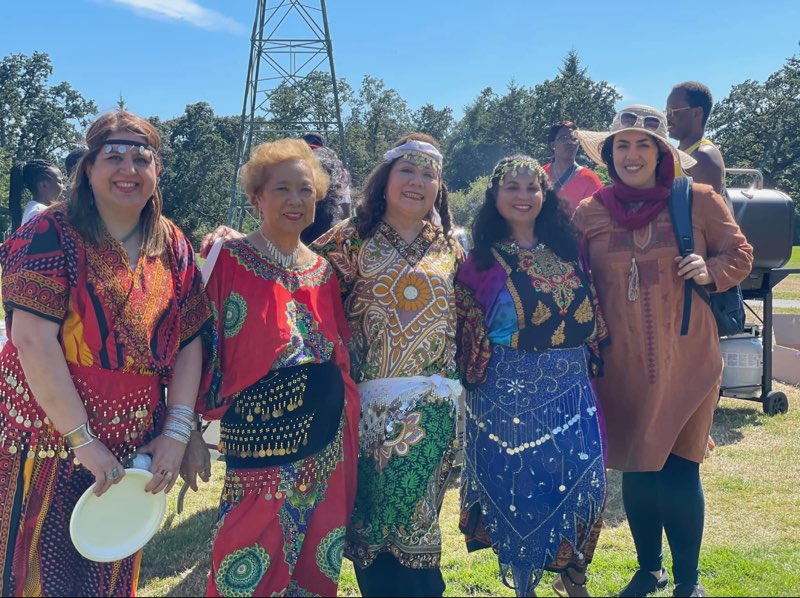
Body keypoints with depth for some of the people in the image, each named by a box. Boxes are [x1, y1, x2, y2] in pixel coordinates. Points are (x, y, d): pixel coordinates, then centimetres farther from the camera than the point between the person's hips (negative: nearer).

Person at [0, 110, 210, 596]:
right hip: (48, 442, -4)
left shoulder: (173, 247, 5)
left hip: (132, 449, 5)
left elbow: (188, 341, 5)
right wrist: (83, 440, -19)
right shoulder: (53, 234, -10)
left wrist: (176, 430, -5)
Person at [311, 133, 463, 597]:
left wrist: (461, 381, 13)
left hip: (432, 408, 2)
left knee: (418, 513, 6)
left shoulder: (450, 248, 11)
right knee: (371, 510, 5)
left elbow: (465, 320, 16)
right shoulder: (353, 238, 1)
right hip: (371, 402, -2)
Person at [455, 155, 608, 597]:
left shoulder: (566, 250, 7)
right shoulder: (482, 259, -3)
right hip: (508, 392, -3)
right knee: (516, 487, 3)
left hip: (570, 390, 3)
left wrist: (590, 359, 10)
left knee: (578, 482, 3)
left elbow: (591, 314, 14)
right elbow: (465, 328, -3)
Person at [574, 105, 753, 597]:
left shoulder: (698, 201, -2)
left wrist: (711, 272, -14)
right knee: (636, 468, 12)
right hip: (622, 364, 2)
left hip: (685, 360, -2)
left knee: (679, 470, 0)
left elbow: (740, 255, 7)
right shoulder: (589, 214, 2)